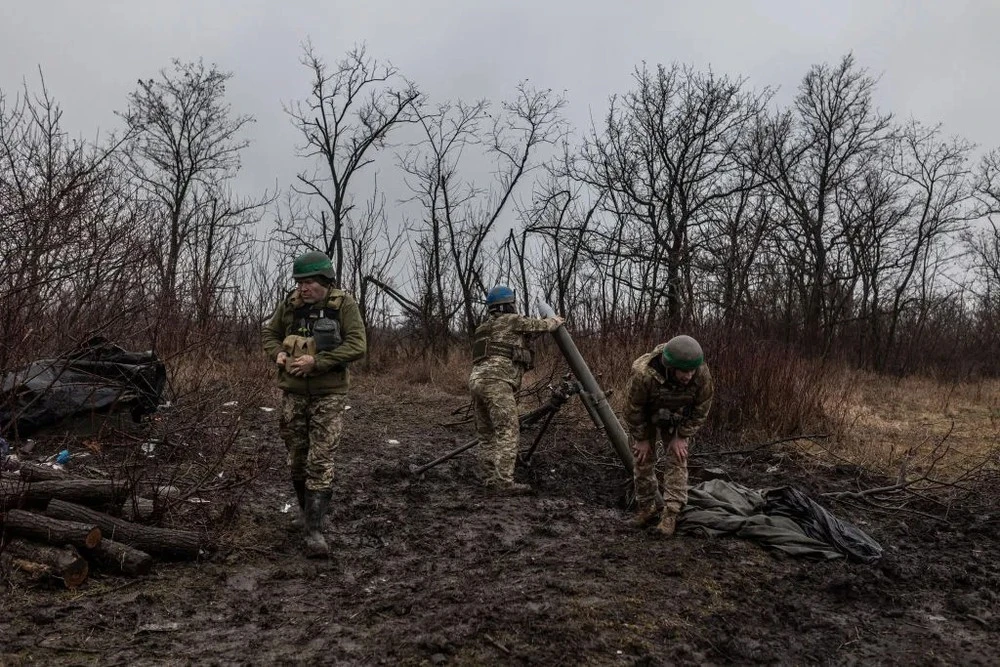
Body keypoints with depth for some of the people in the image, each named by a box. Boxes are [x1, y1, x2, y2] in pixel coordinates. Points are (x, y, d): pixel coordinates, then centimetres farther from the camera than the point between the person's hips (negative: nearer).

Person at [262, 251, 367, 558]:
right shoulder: (290, 304, 2)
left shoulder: (344, 304, -10)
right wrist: (278, 353, -6)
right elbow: (270, 334, 16)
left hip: (328, 394, -4)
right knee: (296, 457, 14)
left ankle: (314, 530, -6)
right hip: (293, 392, 4)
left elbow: (357, 345, -17)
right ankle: (305, 508, 38)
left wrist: (317, 361, -23)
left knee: (320, 461, -8)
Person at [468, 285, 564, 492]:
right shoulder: (512, 320, 5)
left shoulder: (485, 327, 28)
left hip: (477, 380, 9)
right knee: (508, 431, -10)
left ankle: (488, 478, 12)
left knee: (487, 434, 12)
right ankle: (504, 481, -16)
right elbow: (543, 325, 13)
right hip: (496, 381, -9)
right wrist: (556, 320, 32)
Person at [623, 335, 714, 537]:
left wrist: (681, 436, -14)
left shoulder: (702, 374, -35)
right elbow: (633, 408, -25)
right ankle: (647, 509, 16)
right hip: (645, 416, -1)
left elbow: (701, 408, -16)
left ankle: (671, 514, -4)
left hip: (676, 418, 1)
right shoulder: (643, 374, -43)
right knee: (644, 459, 1)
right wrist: (641, 438, -13)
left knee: (676, 459, -7)